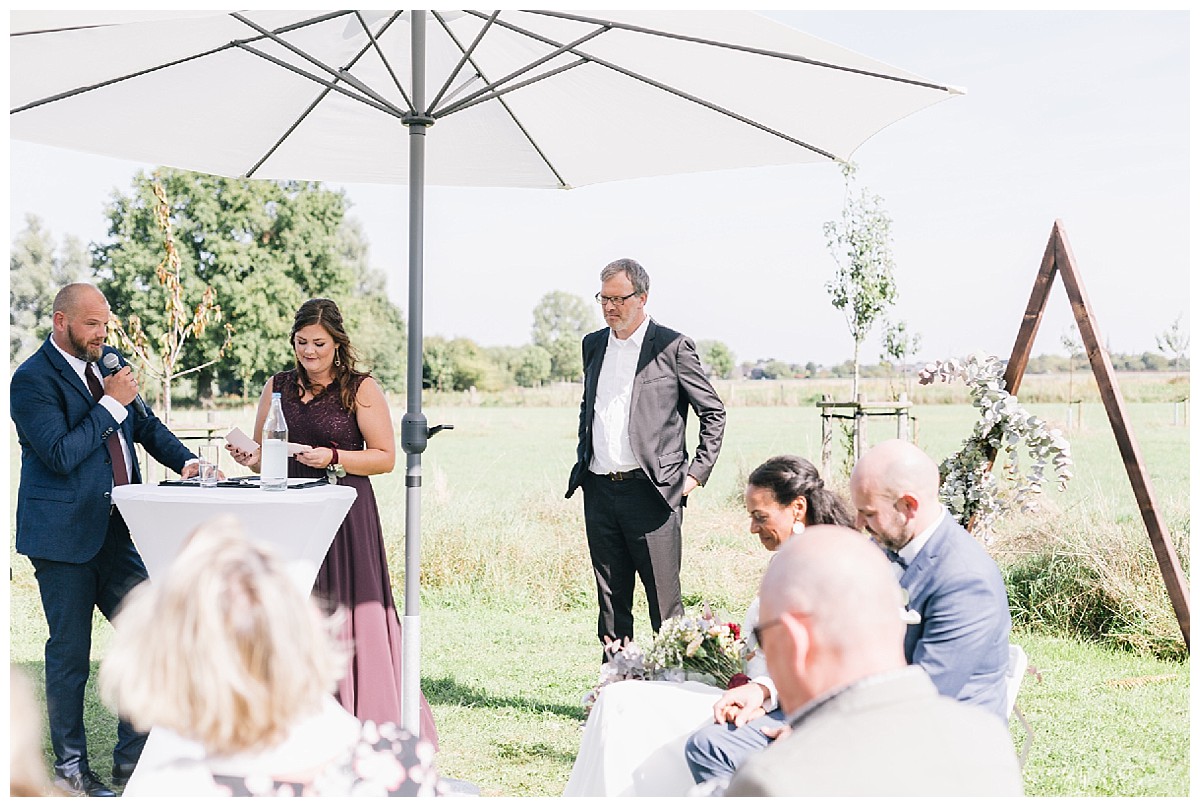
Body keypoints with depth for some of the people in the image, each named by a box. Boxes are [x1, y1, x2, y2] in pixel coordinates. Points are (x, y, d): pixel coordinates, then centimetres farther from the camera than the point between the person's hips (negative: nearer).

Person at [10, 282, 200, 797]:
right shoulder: (32, 380, -11)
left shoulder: (107, 365, 11)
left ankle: (132, 762, 17)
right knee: (70, 654, 4)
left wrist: (186, 461, 3)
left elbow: (146, 425, 20)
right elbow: (61, 454, -20)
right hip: (64, 538, -7)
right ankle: (70, 768, 19)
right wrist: (111, 404, -18)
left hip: (115, 531, 7)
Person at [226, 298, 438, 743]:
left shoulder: (362, 389, -1)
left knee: (346, 618, -4)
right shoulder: (277, 387, 12)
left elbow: (385, 456, -4)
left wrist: (334, 458, -16)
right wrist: (249, 458, -5)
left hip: (346, 521, -4)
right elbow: (261, 453, 17)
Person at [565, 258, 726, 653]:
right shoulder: (593, 344, 14)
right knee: (611, 600, 11)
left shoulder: (673, 346, -4)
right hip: (599, 489, 6)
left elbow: (714, 412, 1)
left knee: (664, 601, -4)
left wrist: (697, 472, -4)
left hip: (651, 488, -5)